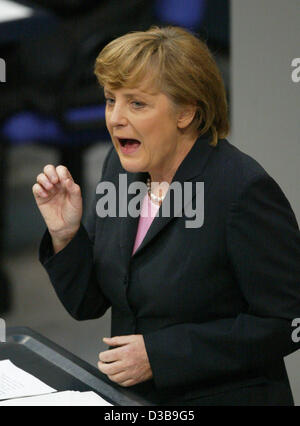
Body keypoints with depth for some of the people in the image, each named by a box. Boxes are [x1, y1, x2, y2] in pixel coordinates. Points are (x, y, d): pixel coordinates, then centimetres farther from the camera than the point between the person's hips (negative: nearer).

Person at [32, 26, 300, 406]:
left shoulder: (244, 189, -17)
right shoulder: (121, 165, 3)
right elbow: (87, 304, 9)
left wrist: (160, 353, -17)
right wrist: (65, 234, -10)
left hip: (220, 396, -5)